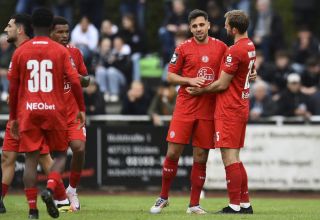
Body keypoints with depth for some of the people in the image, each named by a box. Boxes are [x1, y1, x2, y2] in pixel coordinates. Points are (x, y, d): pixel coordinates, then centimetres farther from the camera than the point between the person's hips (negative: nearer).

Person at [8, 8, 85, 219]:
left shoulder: (20, 52, 4)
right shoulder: (61, 51, 0)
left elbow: (13, 88, 7)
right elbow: (75, 81, -7)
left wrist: (13, 117, 15)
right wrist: (82, 109, 2)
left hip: (28, 111, 1)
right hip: (54, 110, -1)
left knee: (31, 159, 3)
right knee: (60, 154, 13)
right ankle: (50, 189, -14)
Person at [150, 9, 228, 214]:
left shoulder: (221, 47, 6)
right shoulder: (183, 48, 1)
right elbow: (170, 76, 3)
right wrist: (190, 80, -12)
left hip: (208, 110, 1)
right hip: (185, 108, -1)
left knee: (200, 158, 3)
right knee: (172, 153, -4)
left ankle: (194, 204, 12)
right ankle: (163, 198, 13)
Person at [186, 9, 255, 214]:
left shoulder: (234, 51, -19)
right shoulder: (250, 47, 10)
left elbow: (222, 84, -15)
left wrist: (200, 90, -1)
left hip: (229, 110, -9)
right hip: (241, 107, 9)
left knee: (229, 158, -7)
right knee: (235, 158, 14)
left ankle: (234, 205, -8)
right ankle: (245, 204, 15)